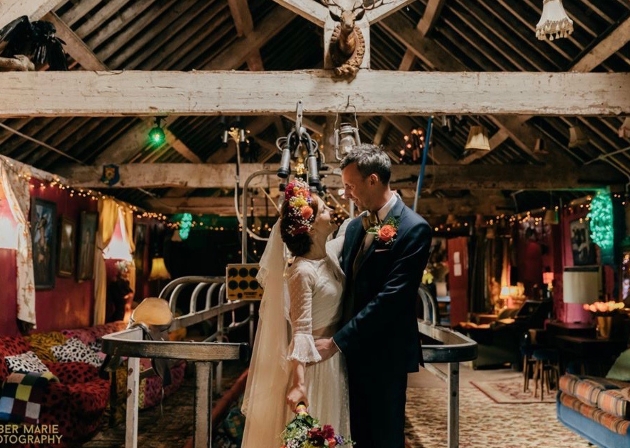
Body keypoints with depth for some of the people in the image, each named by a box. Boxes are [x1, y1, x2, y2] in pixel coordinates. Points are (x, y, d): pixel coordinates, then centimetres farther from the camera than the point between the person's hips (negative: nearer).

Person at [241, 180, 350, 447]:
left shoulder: (332, 251, -2)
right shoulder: (302, 272, -25)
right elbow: (301, 331, -29)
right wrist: (298, 383, -35)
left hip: (336, 359, 8)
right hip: (312, 363, -8)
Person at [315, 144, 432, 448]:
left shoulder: (414, 228, -15)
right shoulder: (355, 226, 9)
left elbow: (391, 297, -21)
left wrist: (336, 342, -20)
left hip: (384, 355, -7)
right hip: (352, 352, 7)